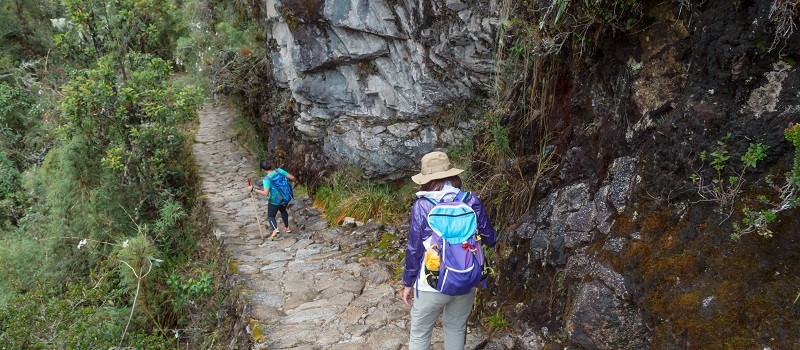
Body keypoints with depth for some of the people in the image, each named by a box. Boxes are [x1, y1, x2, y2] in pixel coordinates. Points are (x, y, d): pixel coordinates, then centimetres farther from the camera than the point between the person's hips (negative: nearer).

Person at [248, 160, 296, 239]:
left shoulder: (267, 179, -24)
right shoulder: (279, 170, -12)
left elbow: (265, 193, -30)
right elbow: (292, 178, -9)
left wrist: (253, 189, -24)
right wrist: (287, 180, 13)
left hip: (275, 201, -5)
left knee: (270, 216, 16)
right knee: (283, 210, 34)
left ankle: (275, 229, -11)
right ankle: (287, 227, 42)